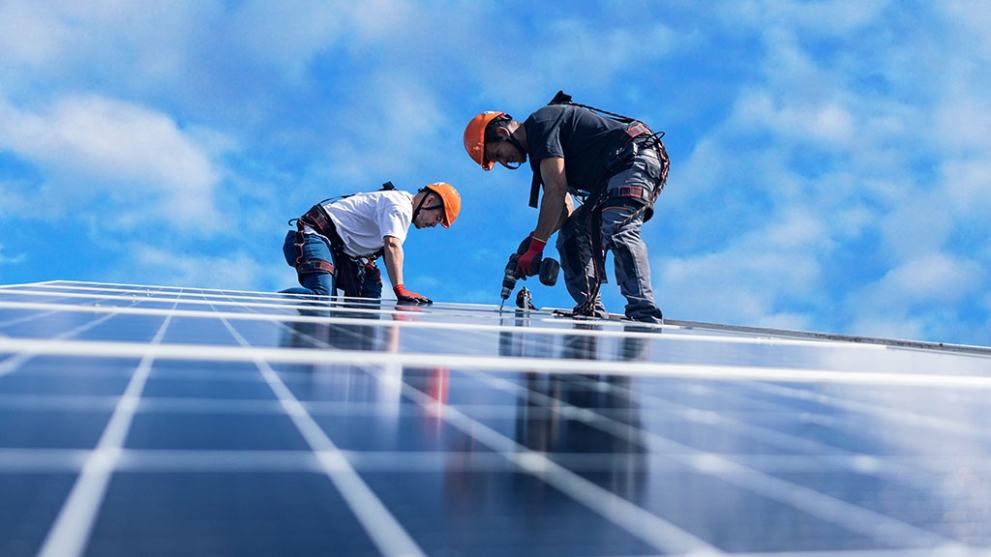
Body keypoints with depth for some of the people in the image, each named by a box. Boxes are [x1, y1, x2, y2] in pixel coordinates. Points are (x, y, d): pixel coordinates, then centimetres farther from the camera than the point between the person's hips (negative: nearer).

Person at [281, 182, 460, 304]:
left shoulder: (402, 201, 19)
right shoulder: (401, 207, -14)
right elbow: (392, 246, -30)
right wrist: (400, 290, -38)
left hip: (338, 249, 11)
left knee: (370, 296, 3)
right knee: (321, 295, -31)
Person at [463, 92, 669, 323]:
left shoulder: (541, 123, -11)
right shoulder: (537, 148, 19)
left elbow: (556, 191, -20)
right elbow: (565, 207, 13)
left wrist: (537, 244, -19)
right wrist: (534, 240, -2)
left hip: (639, 158, -11)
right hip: (613, 176, 11)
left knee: (618, 232, -29)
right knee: (570, 236, 7)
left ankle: (645, 317, -35)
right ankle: (591, 314, 2)